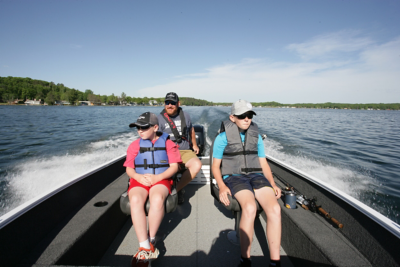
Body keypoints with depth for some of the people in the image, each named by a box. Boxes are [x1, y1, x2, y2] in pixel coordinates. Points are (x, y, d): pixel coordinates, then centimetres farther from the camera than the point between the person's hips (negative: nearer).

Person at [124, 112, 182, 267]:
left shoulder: (167, 143, 7)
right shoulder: (135, 145, 14)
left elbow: (174, 166, 1)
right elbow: (129, 168, 10)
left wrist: (157, 177, -14)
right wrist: (138, 177, -12)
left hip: (161, 180, -2)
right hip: (139, 180, 2)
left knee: (157, 199, -36)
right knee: (135, 200, -32)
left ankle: (151, 240, -16)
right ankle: (145, 247, -29)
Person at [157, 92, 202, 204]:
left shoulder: (185, 115, 11)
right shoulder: (160, 118, -1)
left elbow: (191, 129, 28)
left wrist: (194, 145, 34)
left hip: (185, 151, 3)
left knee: (197, 164, -27)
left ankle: (176, 188, -12)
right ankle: (179, 190, -6)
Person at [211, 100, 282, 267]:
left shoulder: (256, 136, 12)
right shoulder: (223, 137, -1)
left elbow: (263, 163, 15)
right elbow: (215, 166, 0)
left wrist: (273, 184, 0)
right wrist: (221, 186, -18)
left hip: (256, 176, 4)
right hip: (234, 177, -4)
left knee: (275, 209, -25)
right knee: (250, 208, -34)